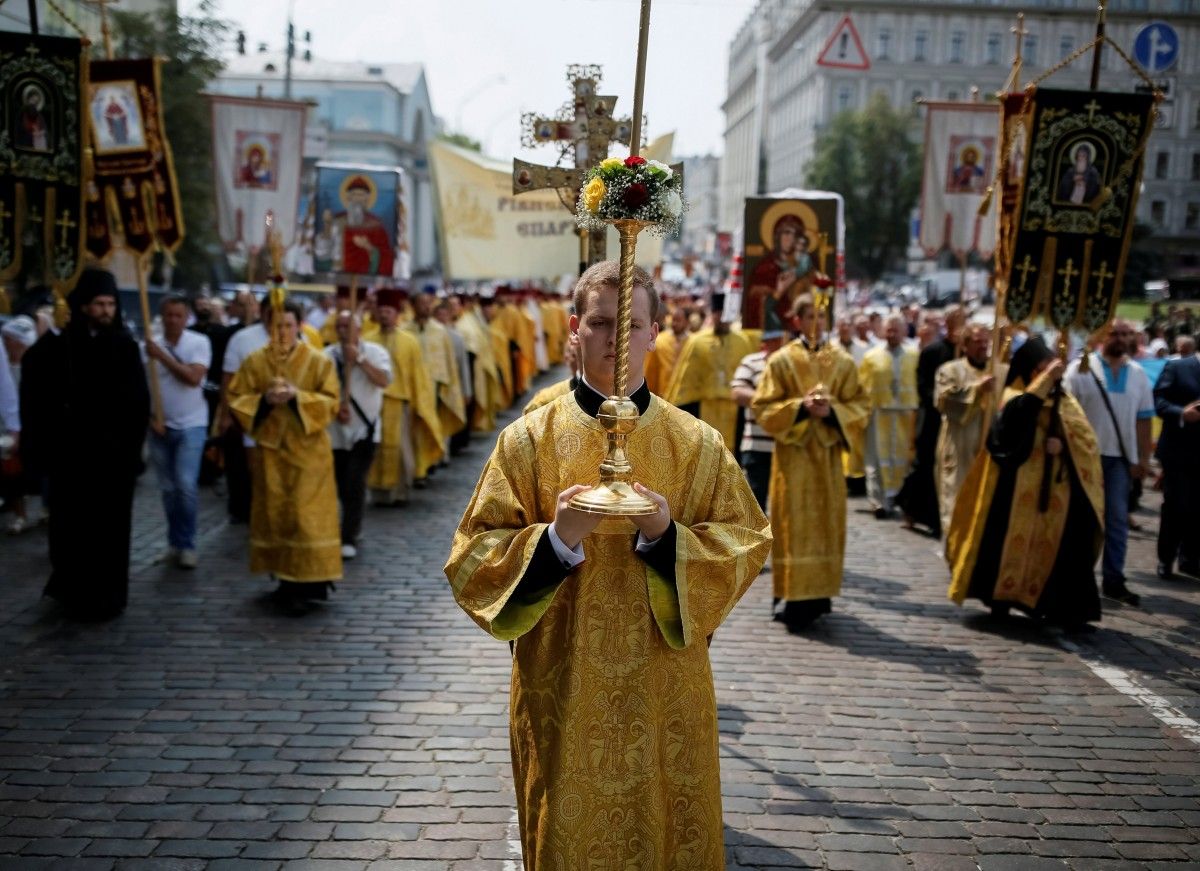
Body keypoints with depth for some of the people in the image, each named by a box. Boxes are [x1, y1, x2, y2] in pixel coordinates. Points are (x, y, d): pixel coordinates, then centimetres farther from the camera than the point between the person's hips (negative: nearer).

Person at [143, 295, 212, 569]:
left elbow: (193, 378, -19)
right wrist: (150, 418, -7)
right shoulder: (148, 346, -2)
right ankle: (174, 541, 22)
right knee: (168, 488, 10)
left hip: (191, 425, -2)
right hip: (160, 426, 3)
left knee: (186, 485, -12)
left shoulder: (199, 343, -6)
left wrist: (162, 356, -19)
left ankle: (186, 544, 0)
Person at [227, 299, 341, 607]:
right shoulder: (255, 362, 3)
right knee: (275, 513, 4)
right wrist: (264, 399, -15)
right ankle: (287, 579, 13)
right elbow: (236, 398, 3)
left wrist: (297, 396, -20)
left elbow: (330, 402, -6)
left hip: (308, 449, -2)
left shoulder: (319, 361, -2)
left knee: (308, 514, -5)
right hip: (271, 447, 2)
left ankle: (308, 579, 0)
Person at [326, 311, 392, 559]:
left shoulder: (374, 352, -2)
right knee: (341, 485, 11)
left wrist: (359, 359, -22)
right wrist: (334, 408, -16)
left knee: (355, 483, -12)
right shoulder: (327, 355, 2)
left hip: (365, 429, -3)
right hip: (336, 429, 3)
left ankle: (349, 538, -7)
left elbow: (384, 380, -17)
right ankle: (354, 525, 34)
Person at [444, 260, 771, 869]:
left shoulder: (697, 443, -1)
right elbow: (473, 558, -5)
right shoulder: (528, 439, -4)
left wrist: (668, 537, -18)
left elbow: (747, 543, 0)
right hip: (562, 688, -1)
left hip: (667, 692, 1)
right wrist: (555, 538, -22)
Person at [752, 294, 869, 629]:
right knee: (794, 524, -3)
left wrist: (832, 411, -13)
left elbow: (861, 406, 6)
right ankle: (793, 598, 0)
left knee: (826, 523, 5)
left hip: (828, 454, 2)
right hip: (793, 454, -2)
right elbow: (762, 407, -2)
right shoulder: (781, 360, 0)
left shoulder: (843, 361, 6)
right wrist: (799, 407, -16)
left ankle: (819, 594, 14)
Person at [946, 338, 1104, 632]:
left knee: (1061, 547, -3)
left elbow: (1086, 438, 4)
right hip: (1020, 487, -3)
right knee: (1013, 541, 0)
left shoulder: (1065, 402, 14)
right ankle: (1001, 597, 15)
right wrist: (1043, 381, -25)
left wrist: (1063, 443, -15)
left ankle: (1064, 610, -2)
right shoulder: (1015, 397, 1)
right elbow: (1018, 412, -24)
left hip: (1056, 487, 3)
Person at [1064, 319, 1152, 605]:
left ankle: (1113, 579, 10)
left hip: (1122, 456, 3)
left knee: (1117, 519, 4)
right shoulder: (1081, 368, -3)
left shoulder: (1138, 374, 8)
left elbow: (1143, 419, 9)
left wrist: (1143, 458, 4)